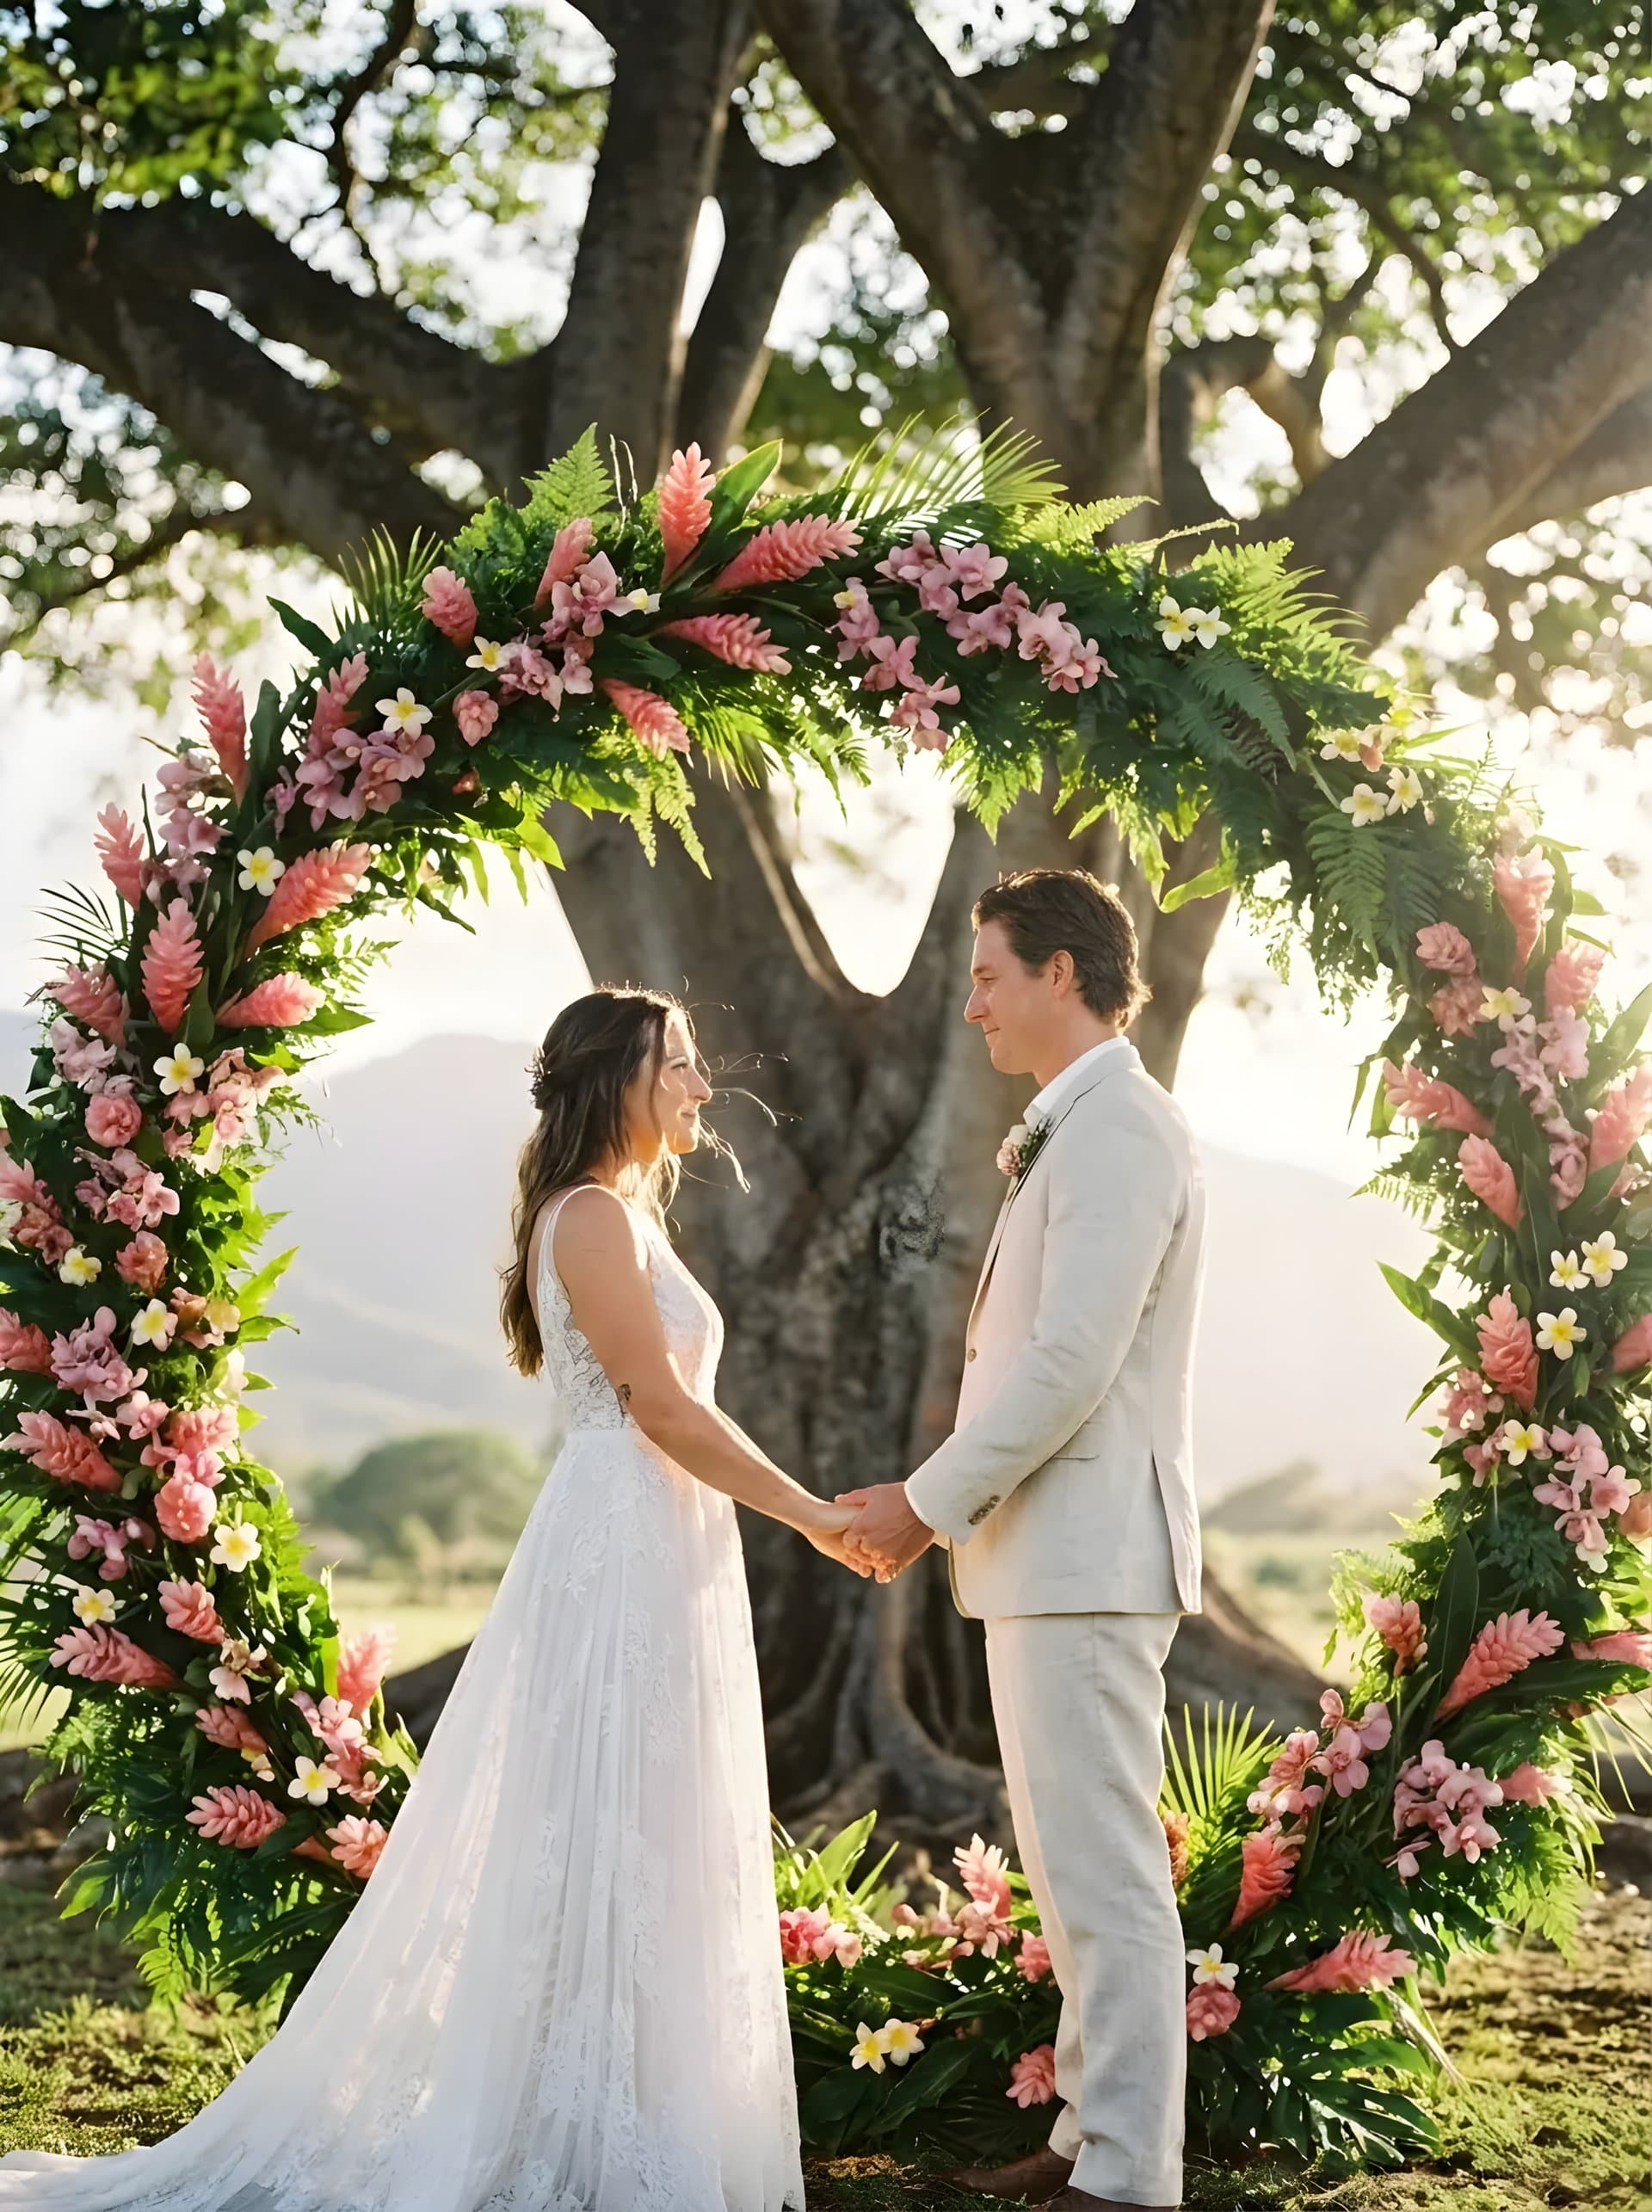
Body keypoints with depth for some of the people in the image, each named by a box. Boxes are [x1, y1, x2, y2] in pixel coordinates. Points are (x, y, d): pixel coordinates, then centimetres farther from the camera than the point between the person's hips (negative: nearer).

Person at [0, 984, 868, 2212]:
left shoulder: (628, 1215, 18)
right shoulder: (592, 1216, -12)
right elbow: (666, 1409, -17)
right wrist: (814, 1516, -12)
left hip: (659, 1558, 10)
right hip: (623, 1554, -10)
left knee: (646, 1852, 11)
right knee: (604, 1842, -5)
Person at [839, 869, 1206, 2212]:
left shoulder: (1122, 1131, -14)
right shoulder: (1073, 1134, 18)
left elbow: (1071, 1360, -21)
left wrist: (931, 1503, -14)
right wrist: (940, 1501, 13)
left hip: (1087, 1559, -11)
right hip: (1048, 1558, 11)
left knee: (1106, 1875, -6)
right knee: (1070, 1873, 15)